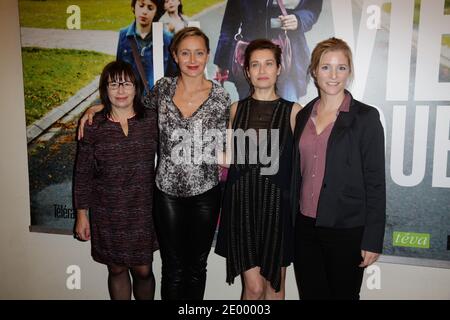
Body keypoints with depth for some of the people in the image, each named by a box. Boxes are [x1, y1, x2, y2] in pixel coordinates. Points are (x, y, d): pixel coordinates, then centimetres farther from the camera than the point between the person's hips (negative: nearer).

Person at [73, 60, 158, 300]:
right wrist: (81, 214, 2)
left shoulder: (151, 120, -3)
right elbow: (83, 174, 2)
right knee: (116, 269, 14)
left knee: (143, 270, 8)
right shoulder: (93, 126, -3)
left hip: (142, 211, 0)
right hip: (107, 213, 1)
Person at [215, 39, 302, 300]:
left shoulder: (293, 111, 0)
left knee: (275, 285, 13)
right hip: (242, 202, 1)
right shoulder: (236, 109, 7)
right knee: (253, 287, 4)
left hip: (277, 203, 0)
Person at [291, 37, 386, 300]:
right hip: (305, 227, 4)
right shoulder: (304, 115, 6)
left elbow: (375, 182, -8)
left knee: (344, 294, 13)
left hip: (347, 230, -4)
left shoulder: (366, 117, -7)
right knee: (310, 294, 16)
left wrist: (372, 239, -10)